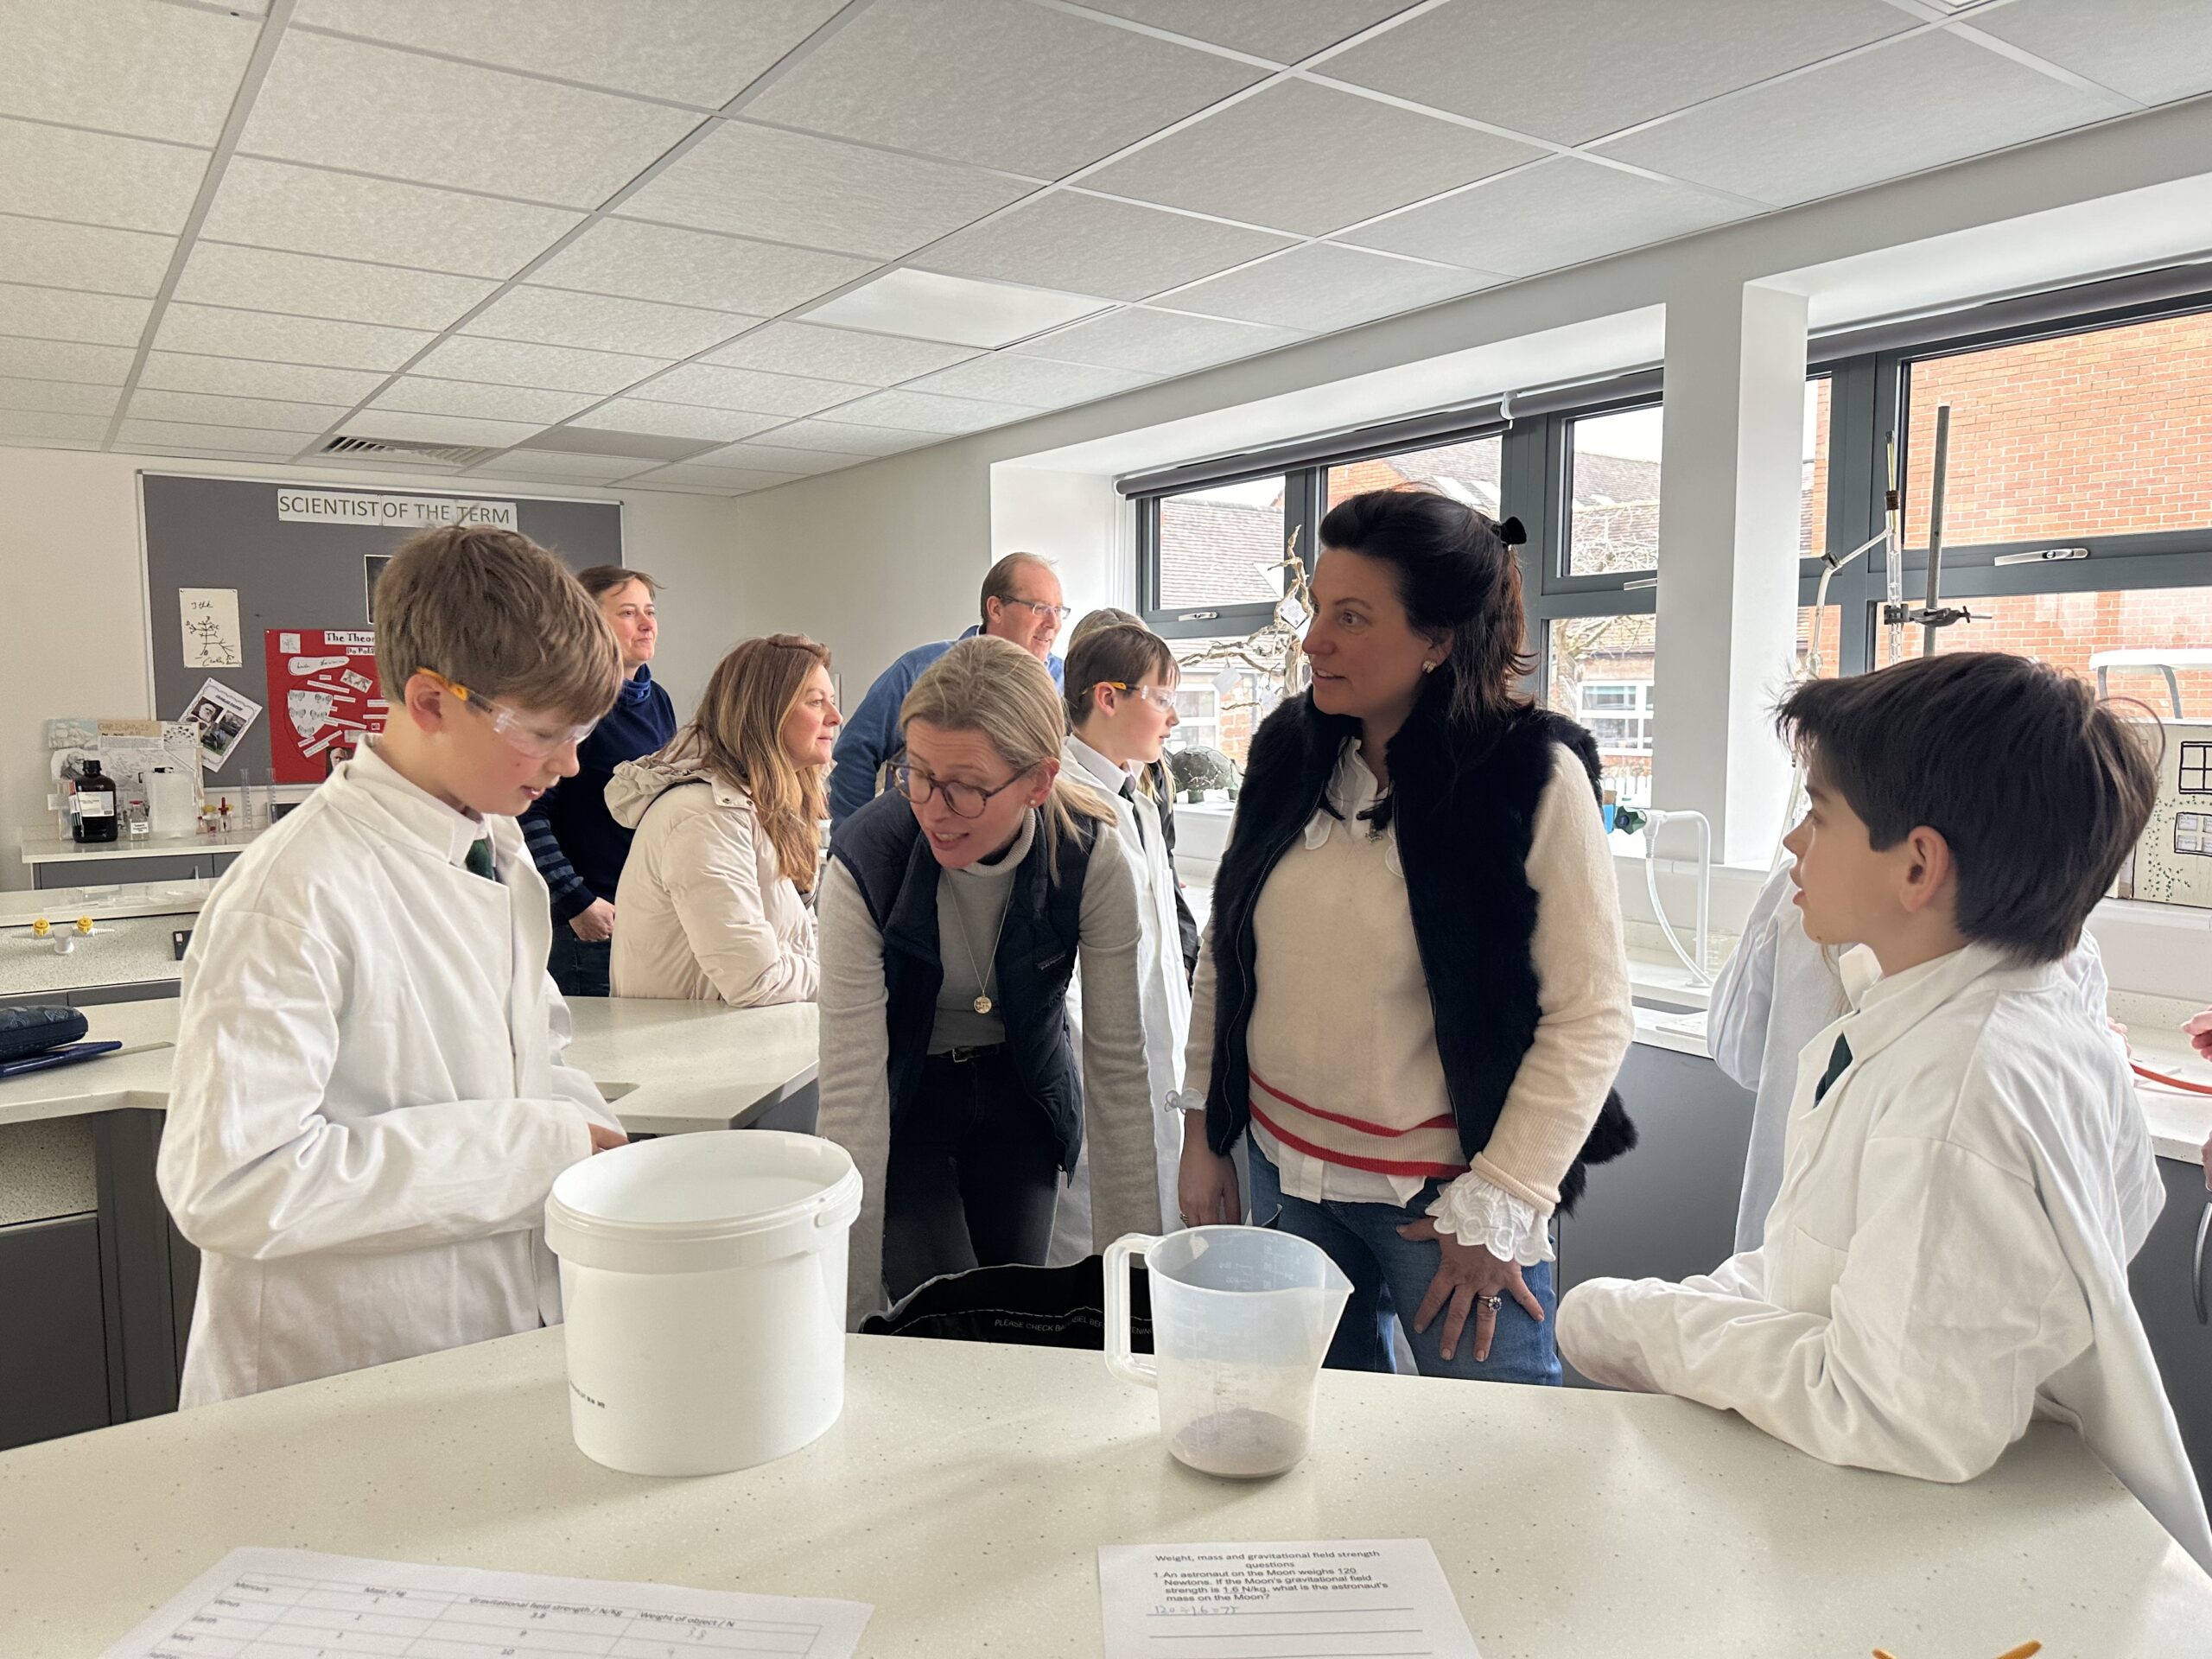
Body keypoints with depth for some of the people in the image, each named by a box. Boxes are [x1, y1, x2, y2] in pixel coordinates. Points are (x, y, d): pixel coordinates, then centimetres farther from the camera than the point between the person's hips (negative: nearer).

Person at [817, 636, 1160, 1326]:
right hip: (907, 1100, -1)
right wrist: (850, 1305, -29)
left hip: (1023, 1095, 2)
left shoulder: (1090, 856, -25)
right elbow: (852, 1086, -29)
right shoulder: (864, 861, -30)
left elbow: (1117, 1062, -19)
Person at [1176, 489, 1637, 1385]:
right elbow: (1223, 953, 8)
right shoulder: (1288, 751, 1)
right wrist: (1203, 1131, 9)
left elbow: (1591, 1016, -13)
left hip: (1439, 1196, -4)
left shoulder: (1534, 776, -13)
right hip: (1285, 1173, 5)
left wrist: (1498, 1208, -12)